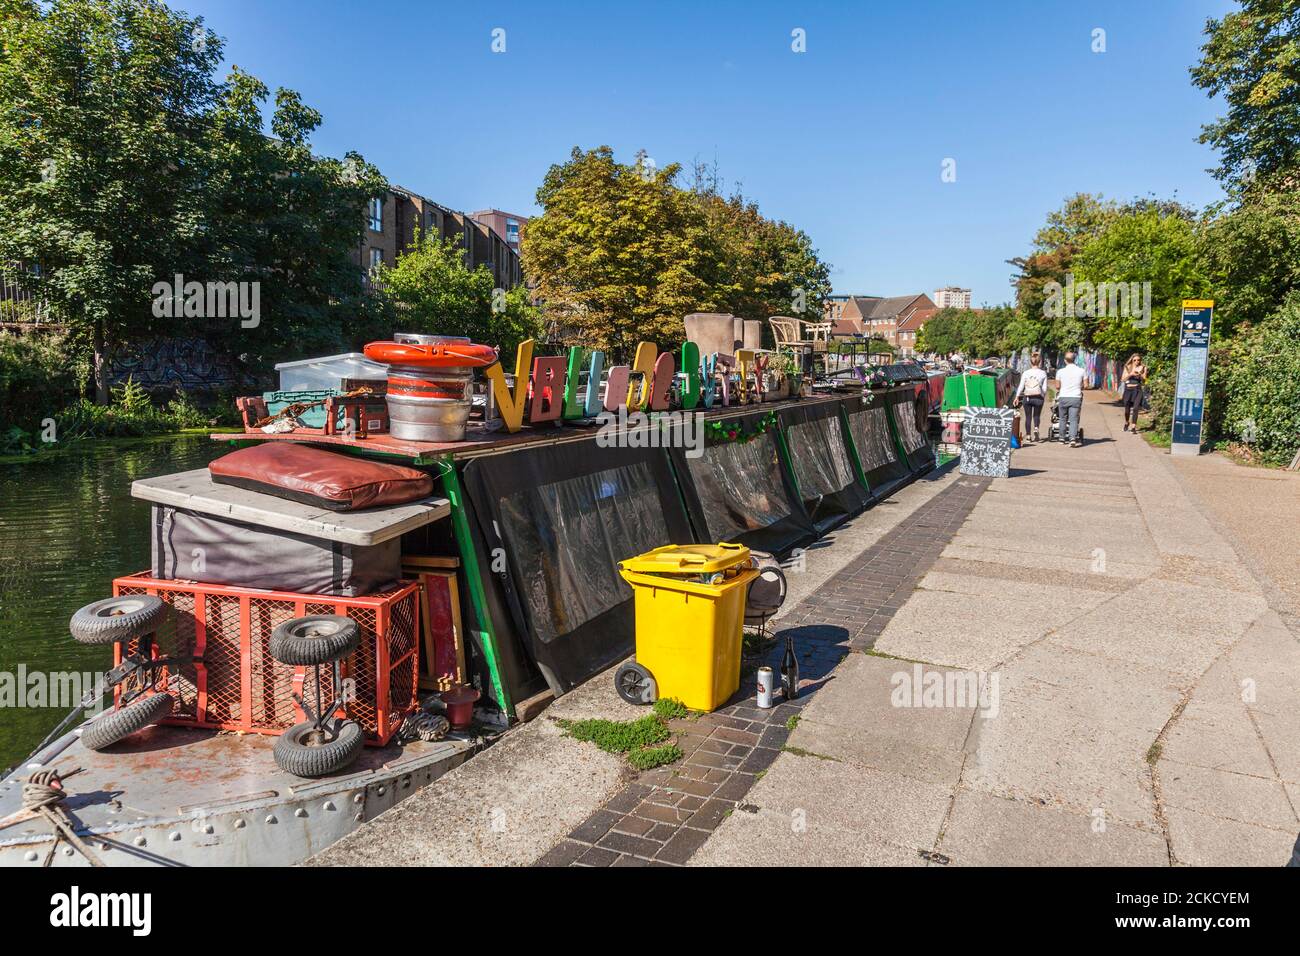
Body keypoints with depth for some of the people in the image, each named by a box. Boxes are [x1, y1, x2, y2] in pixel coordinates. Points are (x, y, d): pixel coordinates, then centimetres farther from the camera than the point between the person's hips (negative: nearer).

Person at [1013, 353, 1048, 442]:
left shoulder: (1026, 373, 0)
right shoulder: (1043, 373, -2)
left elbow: (1021, 386, 1)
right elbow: (1044, 388, 0)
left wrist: (1017, 396, 8)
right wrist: (1044, 396, 16)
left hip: (1027, 398, 1)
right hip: (1038, 397, 0)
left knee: (1028, 416, 8)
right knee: (1037, 415, 15)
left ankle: (1028, 435, 6)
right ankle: (1036, 428, -12)